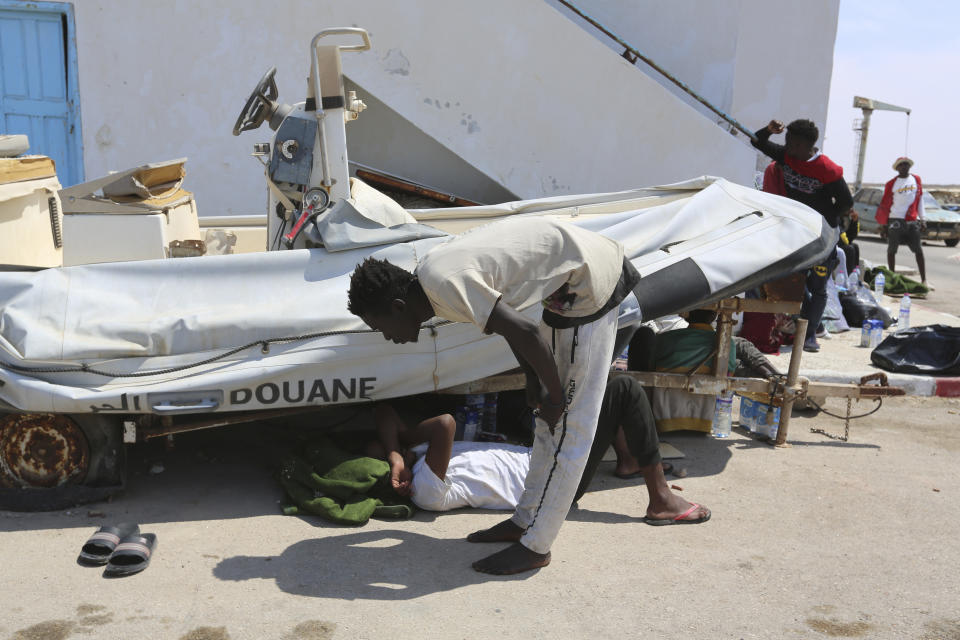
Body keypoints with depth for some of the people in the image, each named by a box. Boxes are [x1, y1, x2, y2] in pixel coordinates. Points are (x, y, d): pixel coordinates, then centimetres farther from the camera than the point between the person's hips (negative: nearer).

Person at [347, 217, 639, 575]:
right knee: (552, 419, 15)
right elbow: (504, 316, 14)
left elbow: (527, 334, -28)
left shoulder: (444, 283, -27)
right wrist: (533, 379, 9)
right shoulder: (428, 274, 3)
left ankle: (536, 546, 3)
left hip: (590, 283, -10)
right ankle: (525, 521, 26)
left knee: (570, 422, -4)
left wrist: (555, 396, -14)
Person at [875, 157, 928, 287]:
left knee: (919, 250, 1)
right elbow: (884, 204, 2)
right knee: (892, 250, 3)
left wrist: (922, 219, 9)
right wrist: (883, 223, 2)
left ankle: (924, 281, 3)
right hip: (895, 220, -3)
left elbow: (920, 199, 13)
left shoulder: (916, 179, 9)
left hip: (913, 221, 3)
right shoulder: (891, 184, -1)